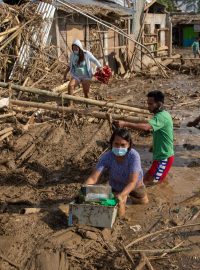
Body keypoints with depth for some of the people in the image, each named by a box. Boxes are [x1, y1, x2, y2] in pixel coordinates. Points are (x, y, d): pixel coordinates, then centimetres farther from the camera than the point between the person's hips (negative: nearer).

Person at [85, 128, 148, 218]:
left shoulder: (134, 156, -41)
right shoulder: (107, 157, -37)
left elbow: (132, 182, -44)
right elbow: (93, 178, -37)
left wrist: (121, 195, -61)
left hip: (135, 184, 0)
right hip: (117, 186, 0)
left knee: (143, 201, 23)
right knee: (118, 213, -1)